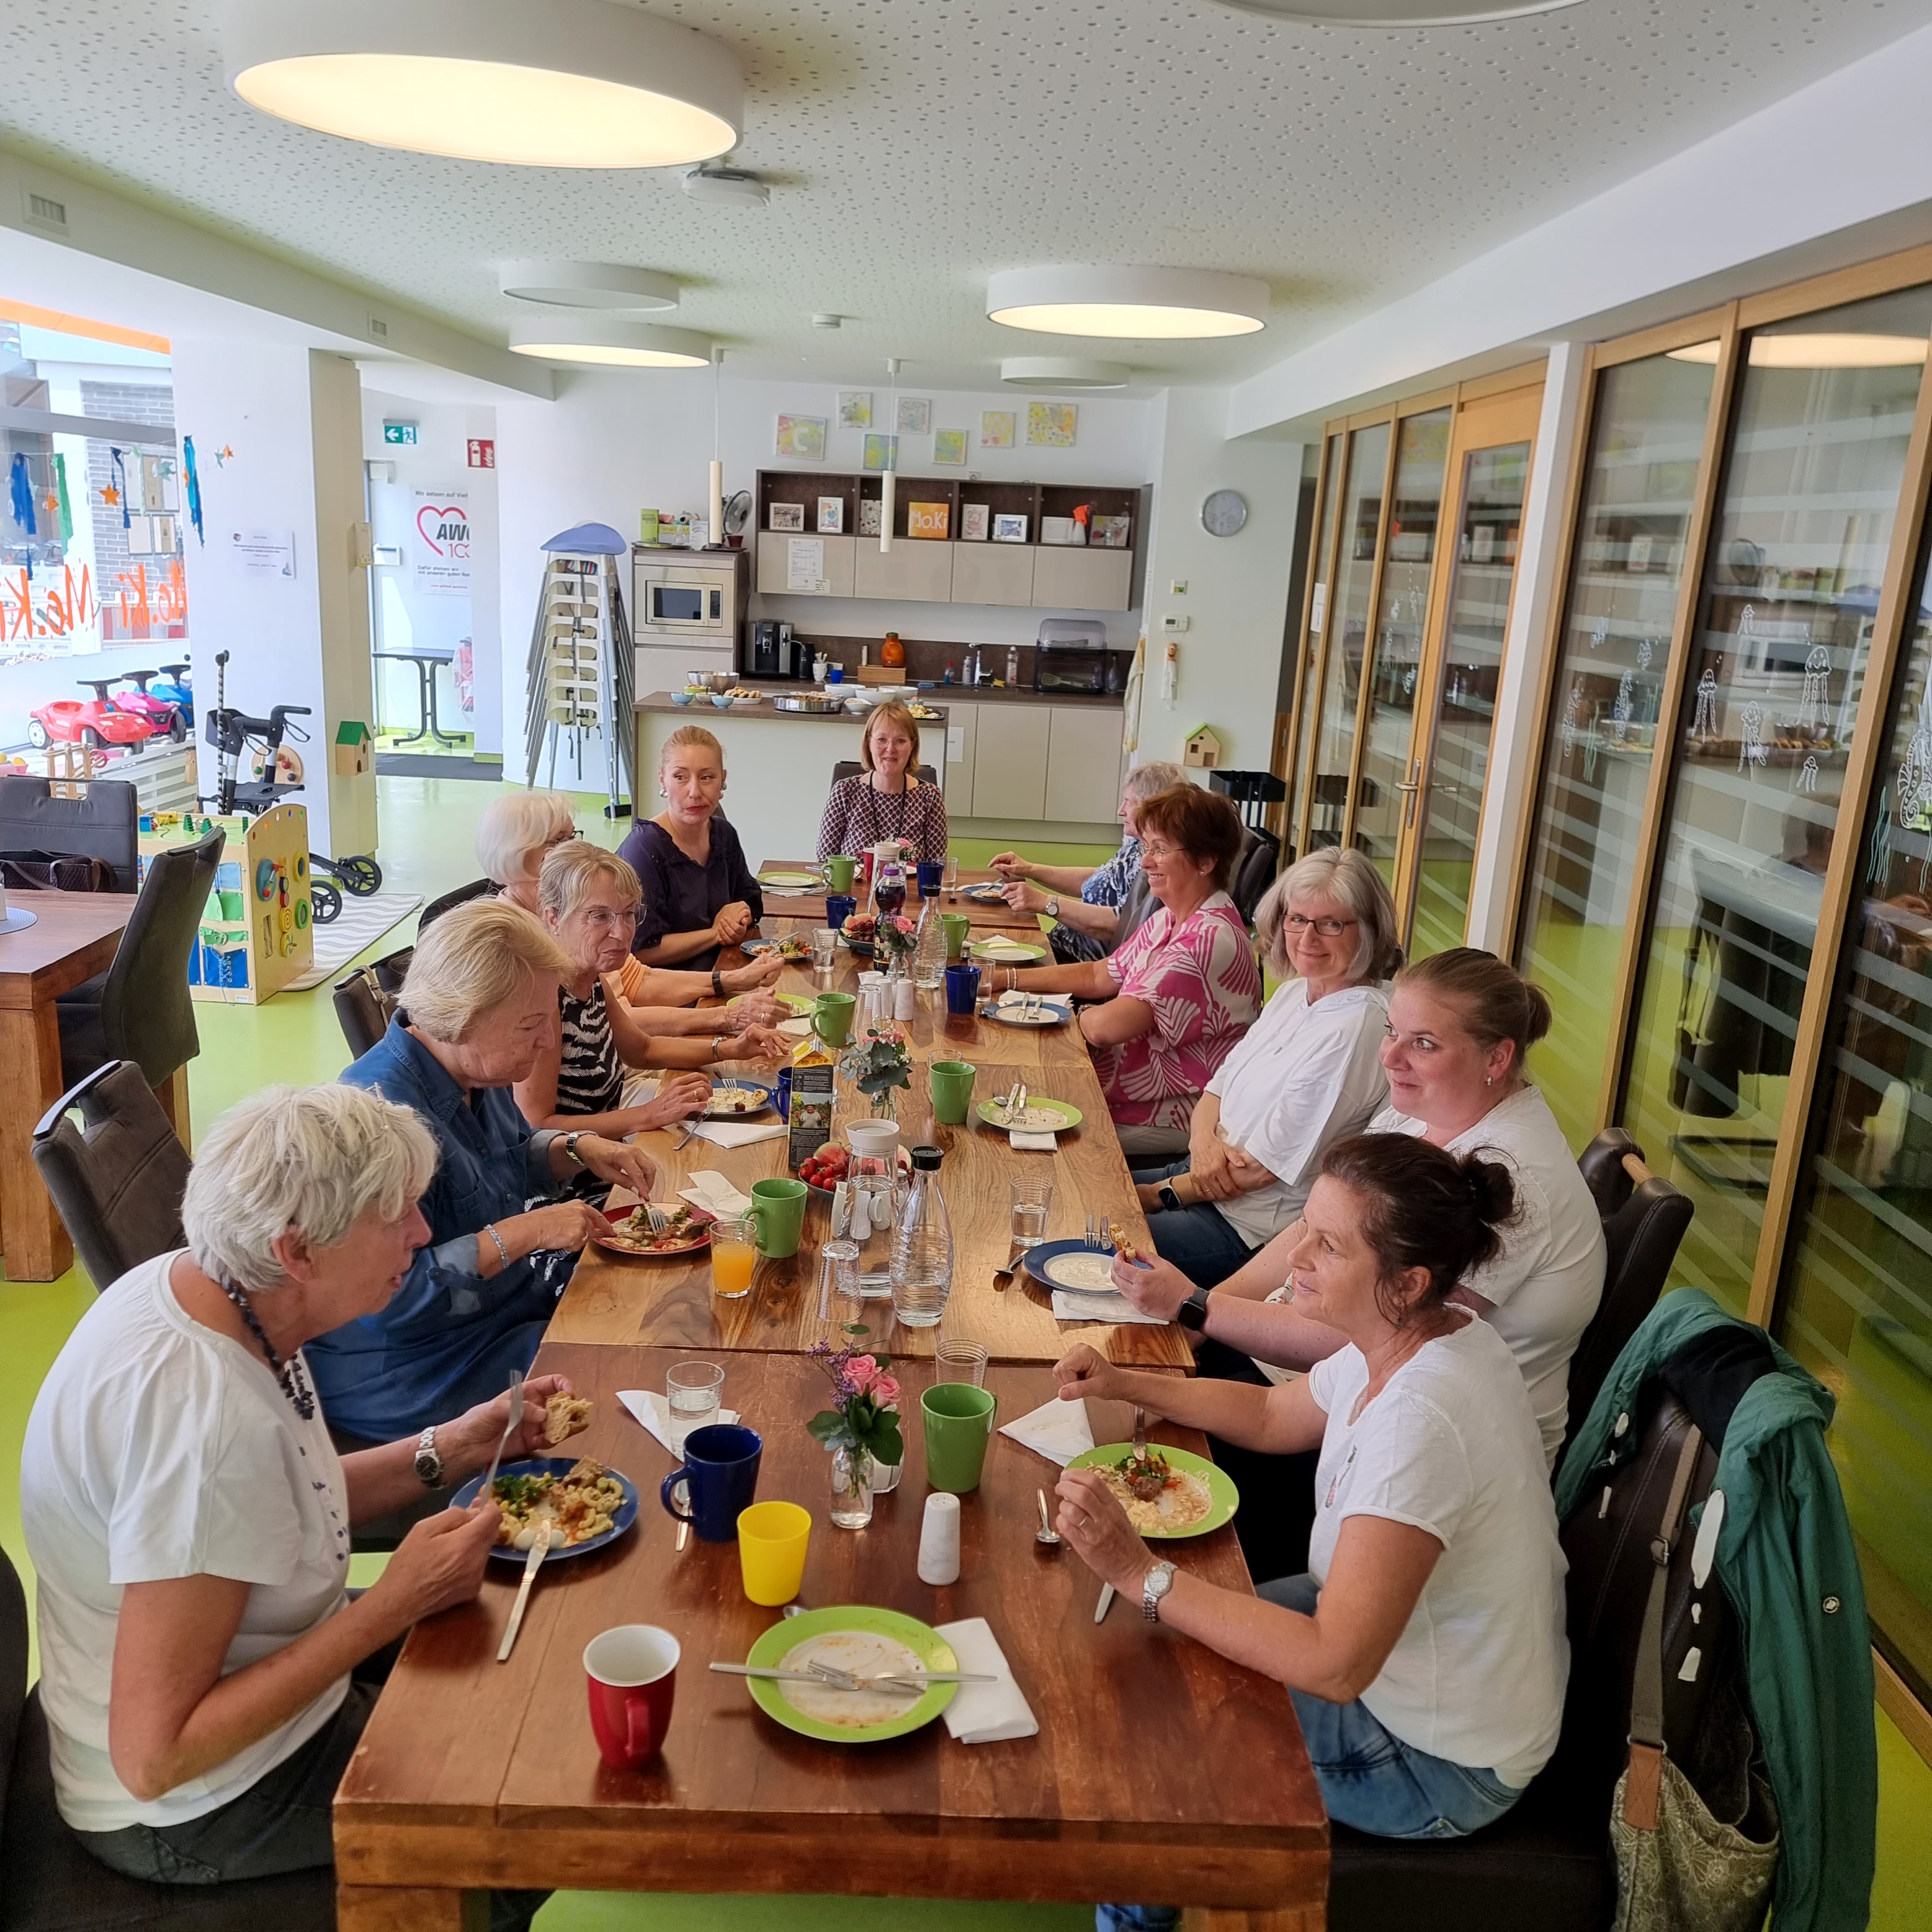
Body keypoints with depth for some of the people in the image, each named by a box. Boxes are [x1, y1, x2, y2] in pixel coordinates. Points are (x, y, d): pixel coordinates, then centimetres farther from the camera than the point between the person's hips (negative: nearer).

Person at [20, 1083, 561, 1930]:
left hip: (263, 1673, 8)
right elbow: (153, 1758, -30)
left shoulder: (204, 1287, -9)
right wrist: (396, 1603, -29)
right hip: (198, 1807, -8)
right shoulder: (202, 1417, -36)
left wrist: (452, 1446, -5)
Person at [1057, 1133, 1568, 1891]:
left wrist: (1141, 1574, -36)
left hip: (1444, 1765, -8)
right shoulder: (1417, 1339, -8)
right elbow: (1274, 1415, 9)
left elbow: (1334, 1665, -37)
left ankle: (1136, 1911, 32)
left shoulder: (1420, 1420, -37)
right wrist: (1124, 1385, -3)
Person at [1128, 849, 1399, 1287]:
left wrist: (1157, 1194, -11)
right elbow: (1220, 1085, 11)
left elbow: (1265, 1166, -21)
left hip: (1252, 1231, -9)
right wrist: (1203, 1139, -13)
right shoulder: (1296, 991, 7)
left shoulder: (1356, 1029, -23)